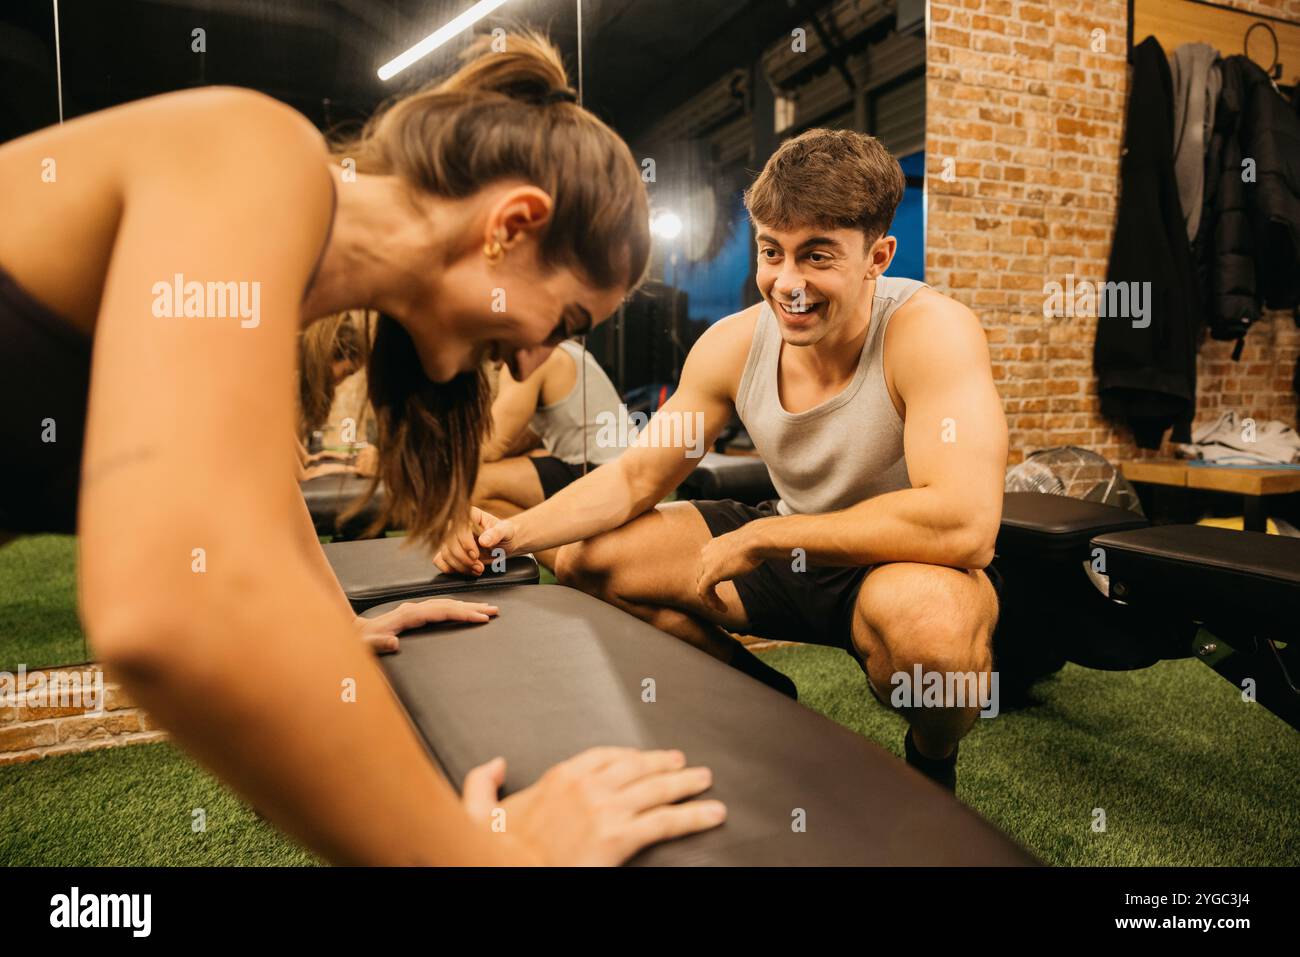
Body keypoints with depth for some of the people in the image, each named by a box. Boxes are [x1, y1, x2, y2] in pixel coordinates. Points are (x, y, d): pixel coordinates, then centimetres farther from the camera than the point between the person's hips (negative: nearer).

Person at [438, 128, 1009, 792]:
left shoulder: (931, 331, -26)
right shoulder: (733, 344, -10)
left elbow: (964, 524, -38)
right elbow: (635, 476, -3)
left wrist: (764, 537, -30)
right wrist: (515, 532, -20)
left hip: (912, 564, -5)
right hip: (790, 552, 5)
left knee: (932, 618, -41)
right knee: (586, 558, -2)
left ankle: (933, 764, -2)